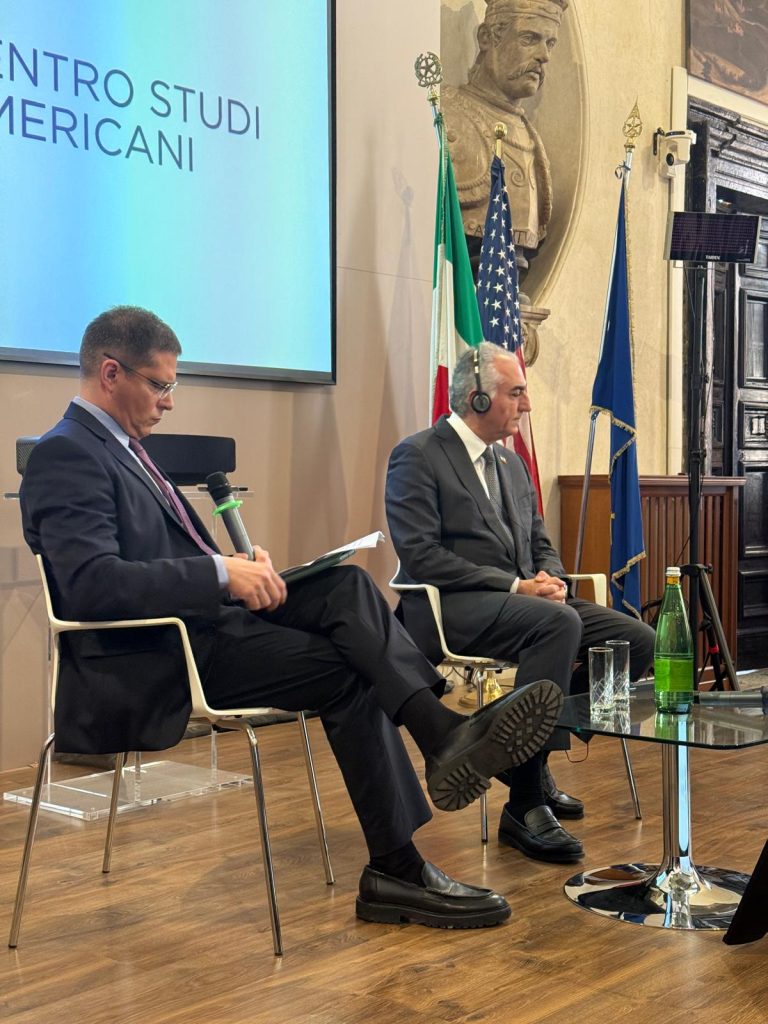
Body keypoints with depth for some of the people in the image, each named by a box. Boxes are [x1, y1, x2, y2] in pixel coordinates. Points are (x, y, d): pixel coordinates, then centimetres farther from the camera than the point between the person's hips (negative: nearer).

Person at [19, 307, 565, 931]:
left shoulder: (121, 448, 21)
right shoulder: (66, 455, -11)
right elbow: (92, 583, -26)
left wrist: (239, 567, 0)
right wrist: (221, 573, -27)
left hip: (201, 623, 9)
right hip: (147, 667, -9)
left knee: (346, 584, -12)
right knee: (348, 671, -17)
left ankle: (443, 733, -24)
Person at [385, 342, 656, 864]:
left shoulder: (511, 462, 19)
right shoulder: (417, 457, -6)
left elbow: (540, 542, 21)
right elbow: (421, 556, -15)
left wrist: (553, 580, -4)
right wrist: (515, 586, -19)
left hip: (524, 600, 8)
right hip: (449, 610, -8)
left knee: (637, 639, -9)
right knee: (558, 622, -35)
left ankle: (534, 766, 5)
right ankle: (525, 804, -27)